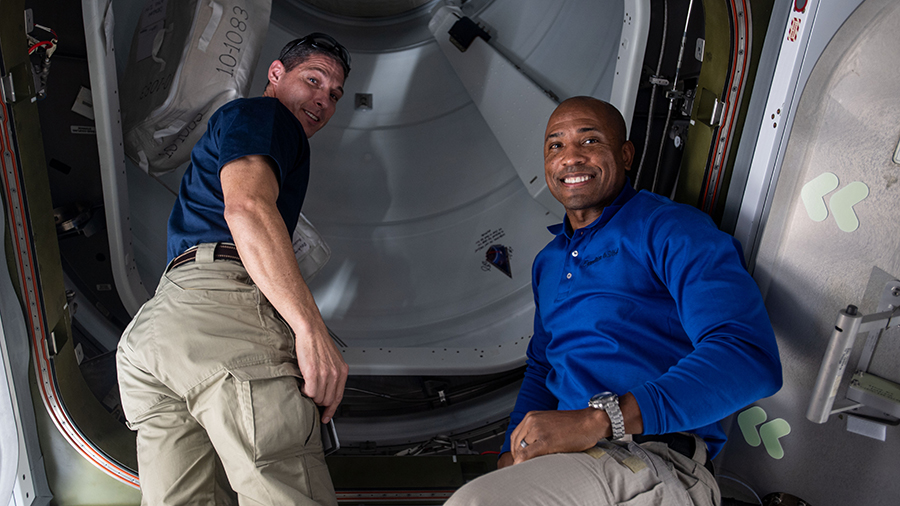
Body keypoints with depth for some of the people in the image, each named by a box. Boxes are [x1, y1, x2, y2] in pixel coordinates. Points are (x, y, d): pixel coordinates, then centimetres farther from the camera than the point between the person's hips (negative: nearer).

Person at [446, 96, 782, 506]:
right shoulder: (548, 262, 20)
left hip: (655, 461, -6)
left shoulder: (669, 228, -5)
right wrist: (512, 457, 9)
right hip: (569, 457, 7)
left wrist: (599, 418, -28)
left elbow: (749, 355, -19)